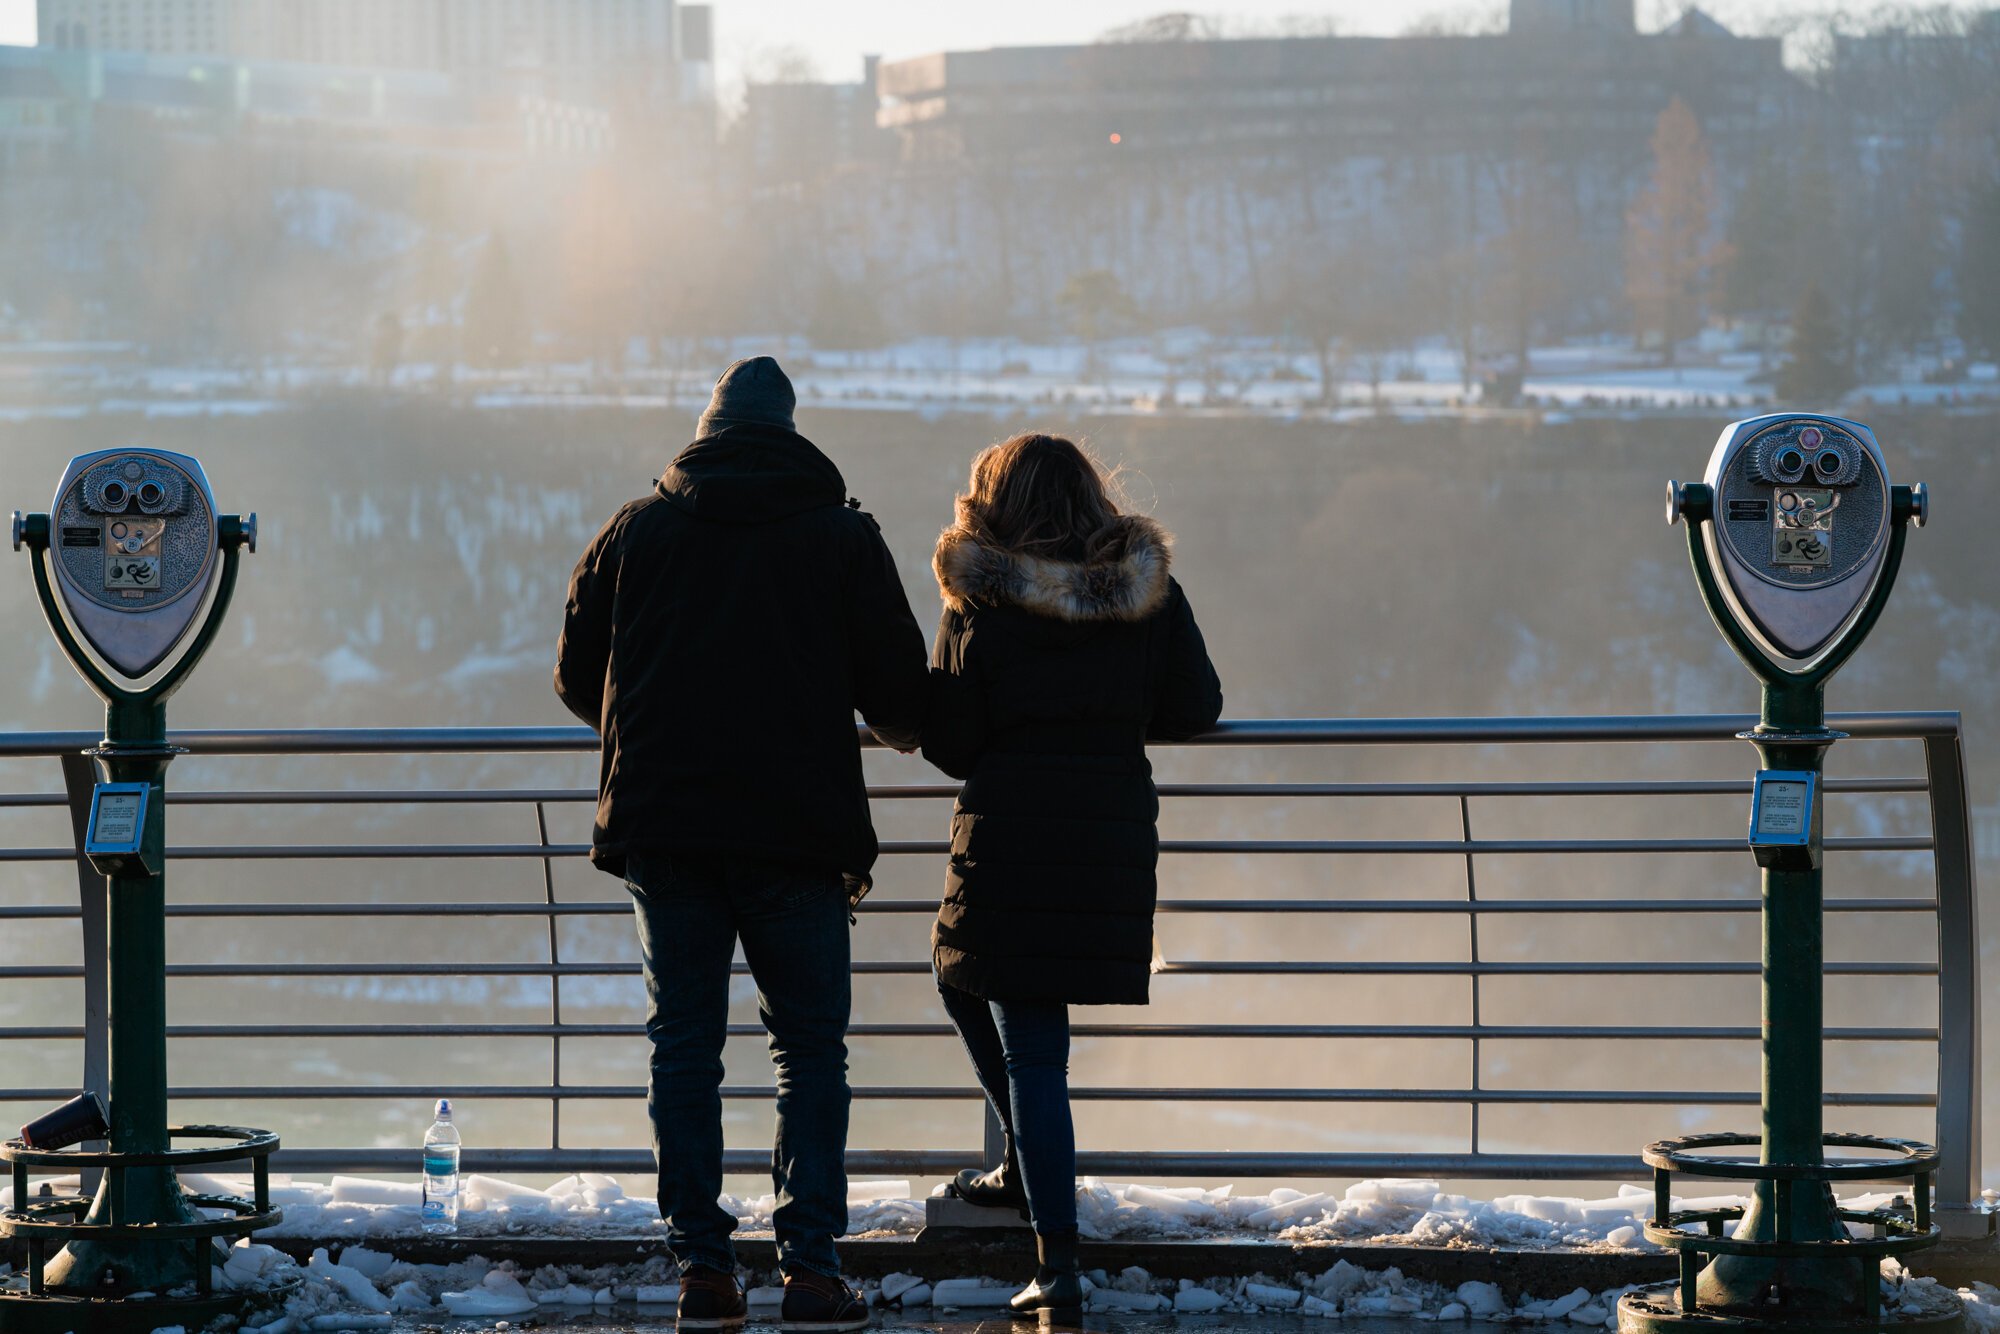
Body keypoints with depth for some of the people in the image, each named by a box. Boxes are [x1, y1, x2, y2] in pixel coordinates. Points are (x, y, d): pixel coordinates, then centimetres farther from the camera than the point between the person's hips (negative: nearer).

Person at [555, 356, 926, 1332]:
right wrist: (896, 729, 25)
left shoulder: (635, 531, 7)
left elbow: (577, 678, 13)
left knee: (684, 1044, 8)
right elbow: (901, 695, 1)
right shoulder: (843, 536, 2)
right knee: (810, 1047, 6)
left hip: (661, 822, 2)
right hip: (798, 829, -2)